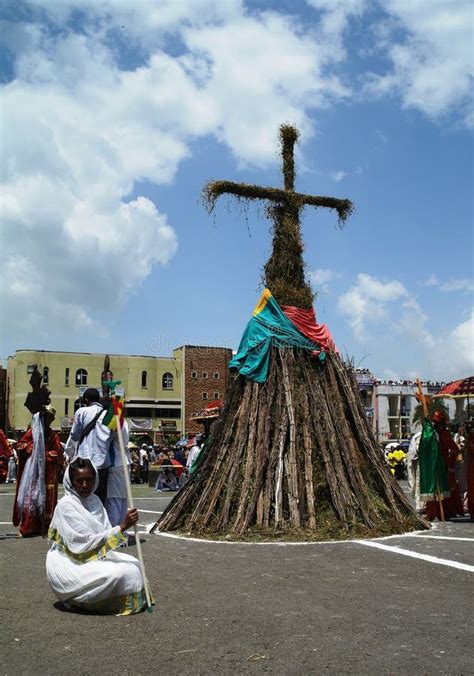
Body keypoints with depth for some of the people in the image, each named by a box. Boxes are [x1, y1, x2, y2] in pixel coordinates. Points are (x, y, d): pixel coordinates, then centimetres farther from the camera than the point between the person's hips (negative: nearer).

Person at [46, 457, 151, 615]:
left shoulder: (94, 500, 5)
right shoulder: (65, 505, -18)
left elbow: (105, 533, 6)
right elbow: (84, 543, -24)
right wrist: (122, 526, -28)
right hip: (69, 565, -8)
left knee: (133, 564, -3)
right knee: (120, 573, -23)